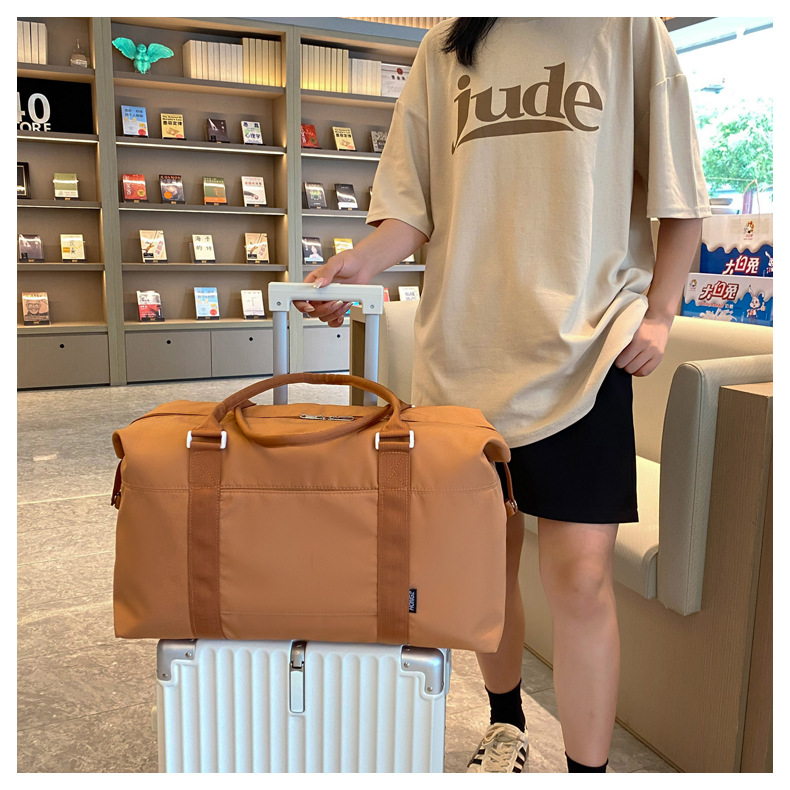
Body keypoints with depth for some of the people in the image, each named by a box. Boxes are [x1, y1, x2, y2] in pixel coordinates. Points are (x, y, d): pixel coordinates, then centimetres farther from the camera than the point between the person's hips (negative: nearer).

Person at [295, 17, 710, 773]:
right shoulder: (443, 51, 14)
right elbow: (413, 202, 7)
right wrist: (360, 262, -12)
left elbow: (679, 194, 8)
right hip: (464, 351, 3)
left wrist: (658, 312, -2)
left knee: (579, 576, -7)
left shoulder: (627, 29, 8)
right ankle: (506, 726, 36)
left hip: (584, 349, -2)